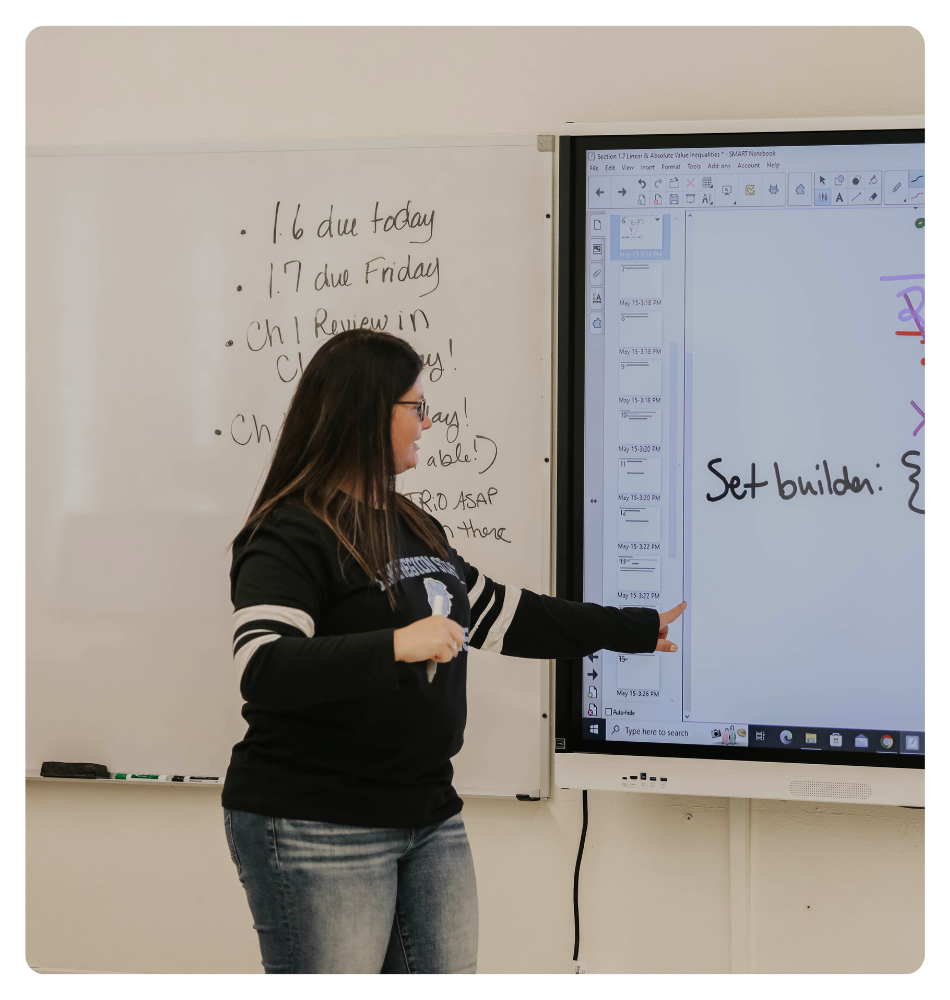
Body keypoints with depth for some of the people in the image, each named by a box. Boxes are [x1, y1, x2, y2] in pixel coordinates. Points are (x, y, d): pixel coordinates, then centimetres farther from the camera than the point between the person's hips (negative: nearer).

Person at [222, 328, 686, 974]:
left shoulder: (416, 530, 16)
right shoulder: (293, 536, -13)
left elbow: (506, 616, 23)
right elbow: (263, 671, -25)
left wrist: (638, 629, 28)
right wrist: (394, 646, -30)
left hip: (429, 816, 9)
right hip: (318, 828, -8)